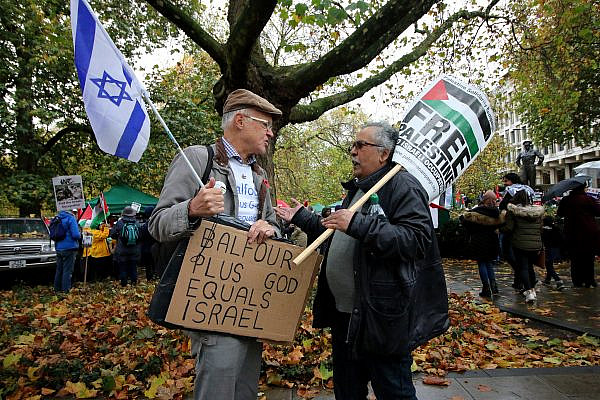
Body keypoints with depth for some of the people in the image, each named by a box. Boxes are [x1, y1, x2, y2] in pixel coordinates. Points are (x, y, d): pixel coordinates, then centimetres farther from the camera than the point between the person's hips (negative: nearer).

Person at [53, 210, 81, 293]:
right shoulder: (71, 218, -12)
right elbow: (76, 235, -19)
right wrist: (80, 234, 2)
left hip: (59, 248, 7)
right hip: (69, 248, -7)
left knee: (59, 269, 16)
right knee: (67, 270, -3)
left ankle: (57, 288, 24)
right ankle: (66, 290, -1)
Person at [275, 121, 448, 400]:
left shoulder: (403, 186, -12)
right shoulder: (357, 189, 18)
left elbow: (417, 239, -26)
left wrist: (359, 224, -31)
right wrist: (301, 218, 25)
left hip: (382, 317, -9)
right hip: (345, 313, 9)